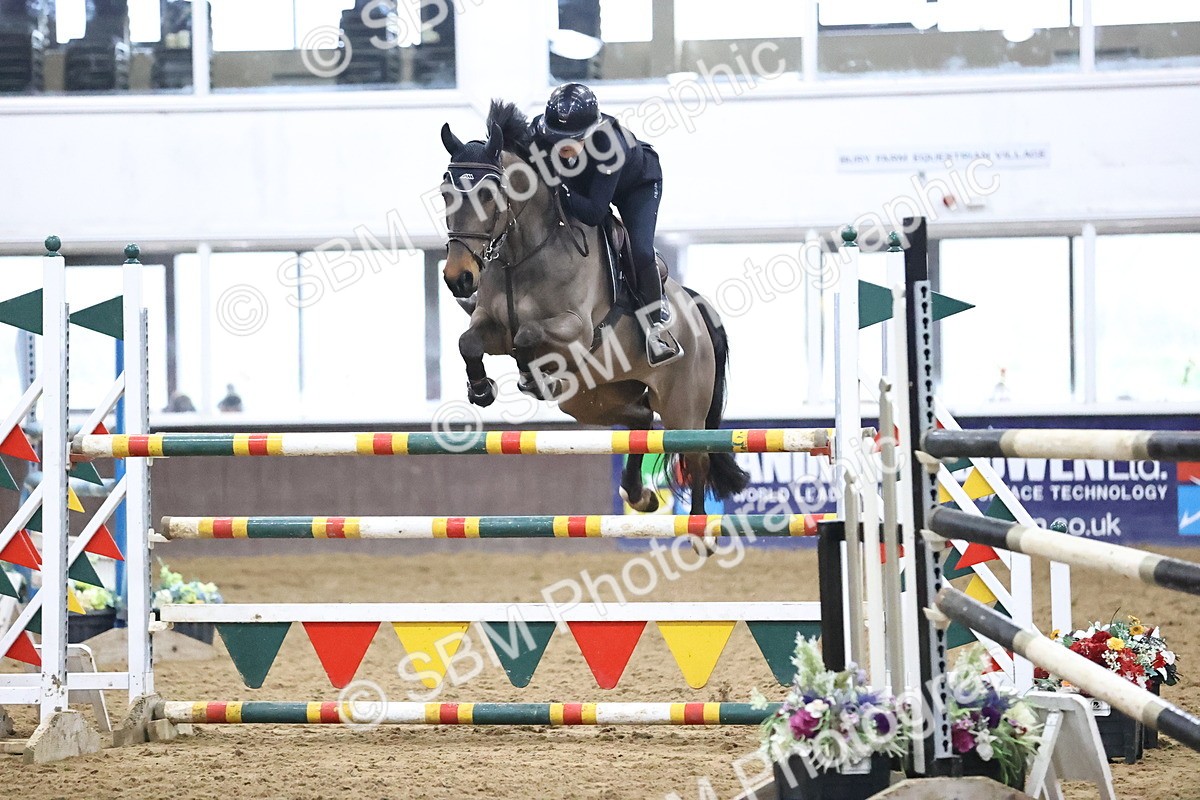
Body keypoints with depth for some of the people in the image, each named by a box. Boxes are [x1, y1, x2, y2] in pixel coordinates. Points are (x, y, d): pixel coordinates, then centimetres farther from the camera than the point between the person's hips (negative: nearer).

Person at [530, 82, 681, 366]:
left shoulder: (609, 145, -47)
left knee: (640, 253, -17)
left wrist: (558, 191, -55)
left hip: (638, 184, -5)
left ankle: (654, 324, 2)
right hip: (582, 181, 5)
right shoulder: (540, 130, -35)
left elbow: (594, 213, -46)